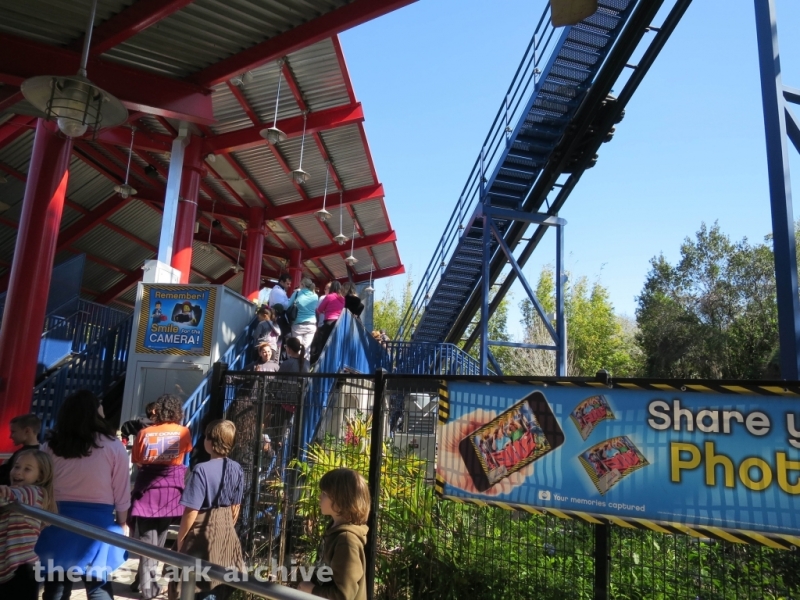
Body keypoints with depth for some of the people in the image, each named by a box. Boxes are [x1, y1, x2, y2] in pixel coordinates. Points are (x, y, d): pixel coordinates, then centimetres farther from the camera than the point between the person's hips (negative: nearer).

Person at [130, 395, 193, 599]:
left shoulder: (145, 433, -2)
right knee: (158, 540, 14)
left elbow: (137, 460, 5)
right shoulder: (183, 432, -1)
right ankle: (144, 580, 23)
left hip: (147, 487, 0)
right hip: (171, 489, 1)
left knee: (146, 540, 6)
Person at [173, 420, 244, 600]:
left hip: (203, 530, -5)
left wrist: (180, 538, -5)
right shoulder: (237, 469, -4)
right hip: (226, 529, 5)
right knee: (219, 582, 19)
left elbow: (192, 511, -20)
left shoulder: (202, 470, -22)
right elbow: (235, 507, 5)